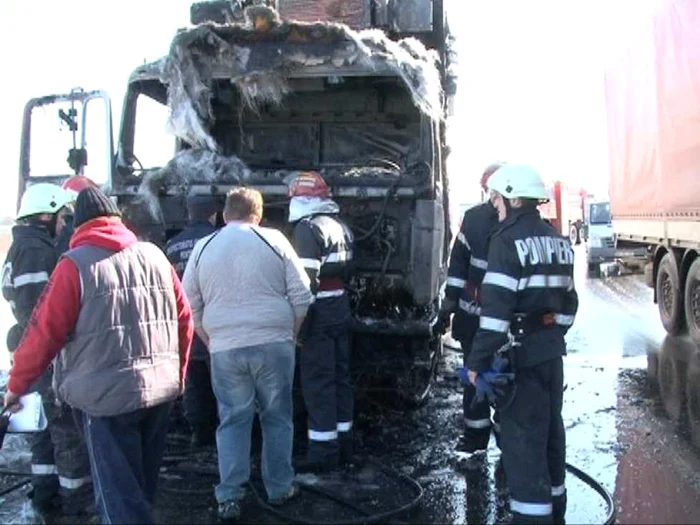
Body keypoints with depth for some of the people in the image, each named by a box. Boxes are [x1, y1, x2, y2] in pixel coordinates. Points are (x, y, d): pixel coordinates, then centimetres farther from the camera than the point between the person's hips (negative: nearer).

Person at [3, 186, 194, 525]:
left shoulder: (75, 264, -7)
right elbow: (183, 318, 9)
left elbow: (45, 331, -7)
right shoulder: (154, 255, 8)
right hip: (160, 388, 6)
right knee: (143, 485, 22)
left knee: (118, 492, 4)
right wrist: (175, 374, 20)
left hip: (108, 395, -5)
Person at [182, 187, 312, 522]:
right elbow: (301, 296, 0)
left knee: (232, 421, 10)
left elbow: (191, 307, 9)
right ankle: (279, 489, 22)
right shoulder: (274, 240, 1)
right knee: (277, 418, 12)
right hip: (273, 344, -1)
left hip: (225, 349, 1)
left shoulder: (203, 249, 6)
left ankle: (229, 498, 11)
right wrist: (290, 334, 12)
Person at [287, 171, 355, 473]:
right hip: (341, 310, 9)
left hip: (319, 314, -9)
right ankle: (343, 444, 23)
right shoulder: (340, 226, 13)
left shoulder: (308, 228, -14)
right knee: (340, 377, 14)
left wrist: (300, 320, -19)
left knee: (317, 382, -3)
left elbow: (308, 280, -21)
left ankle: (323, 451, 2)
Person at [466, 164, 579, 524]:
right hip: (551, 349, 9)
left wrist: (479, 359, -17)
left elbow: (496, 307, -20)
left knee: (522, 436, -3)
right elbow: (568, 301, 16)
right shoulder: (557, 241, 11)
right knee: (549, 428, 19)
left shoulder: (508, 239, -14)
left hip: (521, 353, -9)